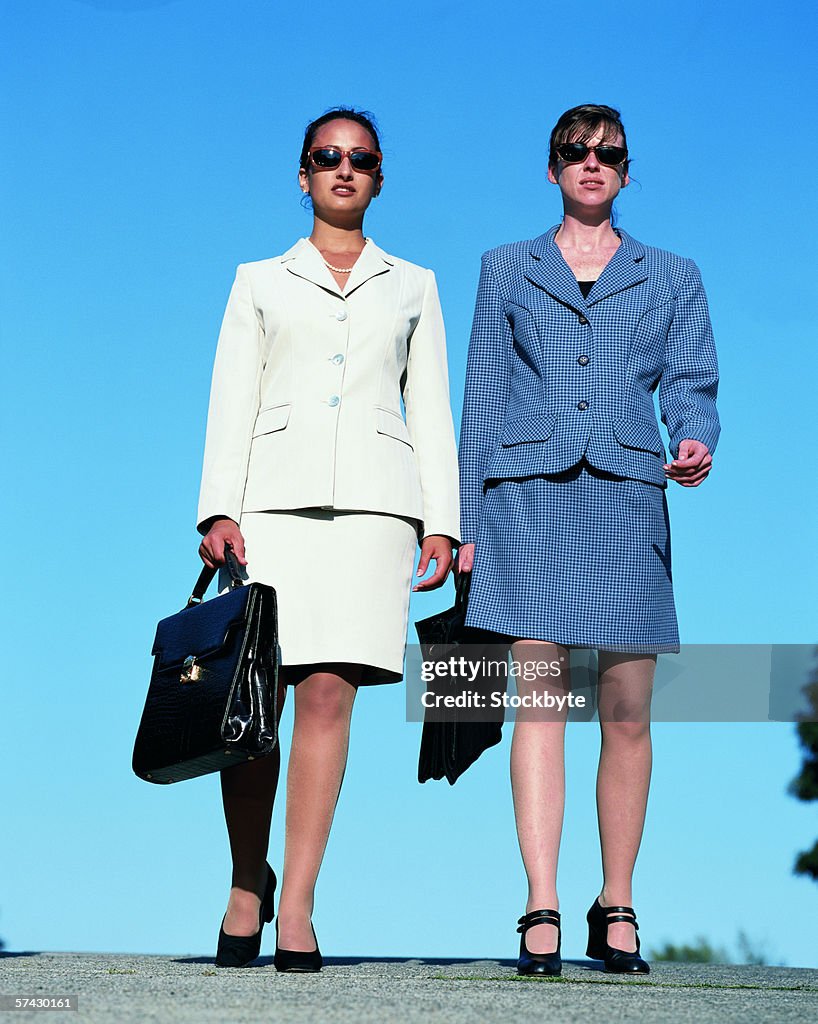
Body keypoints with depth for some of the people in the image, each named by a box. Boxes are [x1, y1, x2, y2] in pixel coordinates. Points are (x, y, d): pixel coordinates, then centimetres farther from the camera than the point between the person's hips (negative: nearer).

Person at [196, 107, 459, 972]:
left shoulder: (412, 286, 21)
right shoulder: (259, 281, 19)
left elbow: (431, 409, 16)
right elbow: (230, 402, 10)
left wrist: (441, 520, 4)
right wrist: (219, 509, -4)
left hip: (372, 499, 0)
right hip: (275, 491, 0)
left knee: (328, 690, -14)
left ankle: (296, 902, -15)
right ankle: (246, 886, 9)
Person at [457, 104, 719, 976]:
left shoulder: (671, 278, 18)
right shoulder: (507, 271, 18)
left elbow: (691, 383, 9)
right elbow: (481, 398, 15)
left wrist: (695, 443, -15)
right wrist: (467, 520, 8)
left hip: (625, 499, 1)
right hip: (529, 496, 0)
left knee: (627, 711, -2)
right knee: (538, 694, -9)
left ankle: (616, 909, 8)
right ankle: (541, 912, -12)